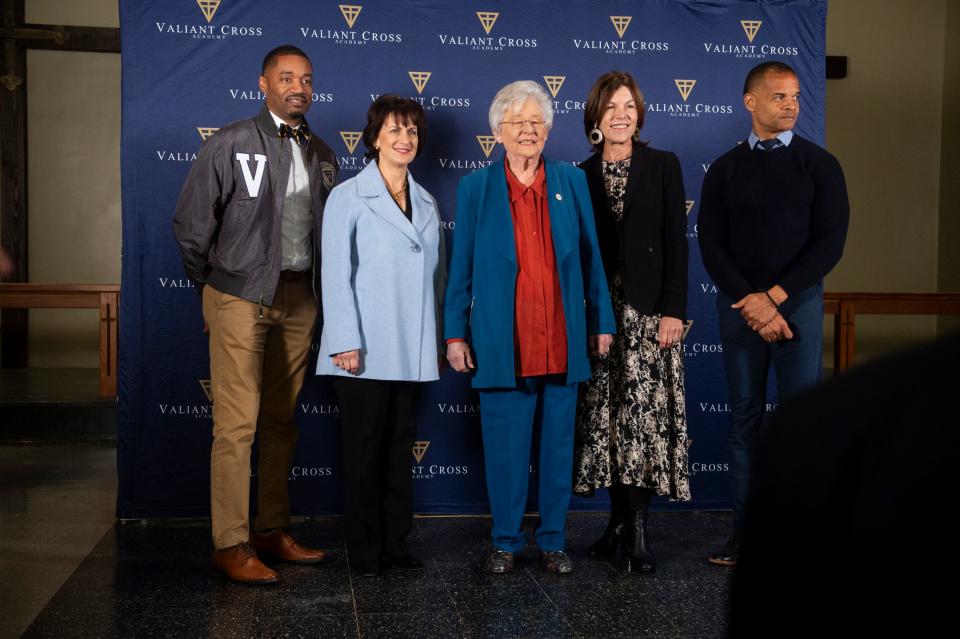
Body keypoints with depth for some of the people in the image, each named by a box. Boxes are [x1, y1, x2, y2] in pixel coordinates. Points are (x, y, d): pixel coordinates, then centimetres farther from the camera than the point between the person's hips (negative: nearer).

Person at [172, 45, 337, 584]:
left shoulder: (321, 154, 11)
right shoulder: (231, 144, -4)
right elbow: (191, 221, -2)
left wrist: (314, 285, 13)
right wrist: (212, 284, 4)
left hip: (299, 298, 5)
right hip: (242, 298, -5)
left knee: (282, 422, 10)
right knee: (237, 425, -8)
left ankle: (273, 531, 20)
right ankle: (231, 544, -1)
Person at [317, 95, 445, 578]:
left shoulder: (425, 202, 14)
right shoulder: (348, 197, -2)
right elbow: (336, 274, -7)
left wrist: (438, 340, 11)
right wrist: (345, 342, -14)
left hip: (412, 351, 5)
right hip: (365, 349, -5)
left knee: (400, 447, 10)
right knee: (365, 449, 2)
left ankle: (396, 544, 18)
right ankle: (364, 550, 12)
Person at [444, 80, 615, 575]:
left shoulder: (571, 181, 8)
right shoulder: (475, 188, 4)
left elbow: (590, 256, 10)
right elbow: (460, 268, 4)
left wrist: (601, 322, 8)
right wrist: (455, 334, 0)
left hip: (563, 343, 2)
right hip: (502, 344, -1)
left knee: (558, 445, 9)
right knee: (504, 448, 5)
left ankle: (552, 540, 22)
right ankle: (505, 542, 20)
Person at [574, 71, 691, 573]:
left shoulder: (663, 166, 4)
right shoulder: (581, 176, 10)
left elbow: (676, 242, -1)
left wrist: (674, 309, -10)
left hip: (648, 309, -3)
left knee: (644, 411, -7)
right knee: (605, 414, 4)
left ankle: (638, 529, -3)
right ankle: (619, 519, 14)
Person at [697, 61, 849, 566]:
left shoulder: (819, 164, 5)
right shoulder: (725, 170, 8)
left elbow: (830, 242, -3)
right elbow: (711, 246, 2)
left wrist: (777, 295, -12)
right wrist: (753, 301, -10)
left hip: (798, 301, -1)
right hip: (739, 305, 1)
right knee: (745, 415, 4)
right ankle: (746, 529, 10)